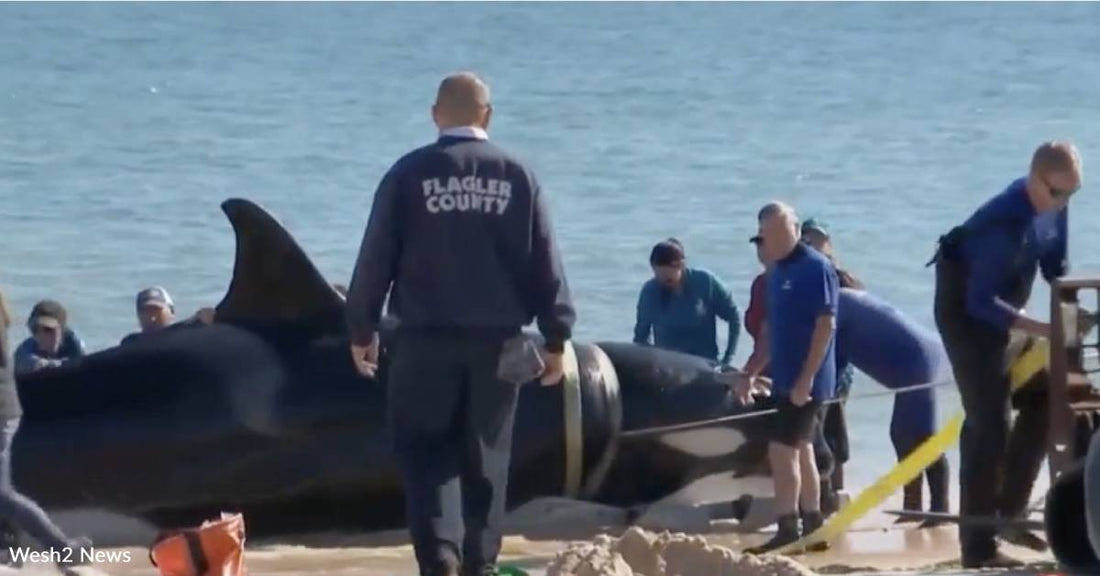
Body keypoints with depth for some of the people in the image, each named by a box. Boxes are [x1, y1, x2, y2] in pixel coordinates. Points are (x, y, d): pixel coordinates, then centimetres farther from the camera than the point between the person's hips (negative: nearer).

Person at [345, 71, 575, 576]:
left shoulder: (410, 174, -2)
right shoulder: (516, 177, 3)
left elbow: (376, 257, 0)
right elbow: (546, 263, 3)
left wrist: (361, 329, 9)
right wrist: (556, 336, 9)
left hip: (426, 337, -2)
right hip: (497, 339, 2)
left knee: (425, 451, 2)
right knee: (486, 457, 11)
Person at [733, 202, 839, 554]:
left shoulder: (815, 268, -13)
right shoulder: (778, 271, 13)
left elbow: (826, 324, -18)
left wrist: (807, 378, -22)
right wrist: (751, 373, 19)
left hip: (805, 381, -9)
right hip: (785, 379, 9)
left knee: (782, 450, -12)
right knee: (801, 452, 12)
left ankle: (788, 531, -11)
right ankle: (812, 528, 17)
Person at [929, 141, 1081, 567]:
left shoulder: (1052, 206, -6)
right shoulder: (1007, 222, -32)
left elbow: (1054, 266, 7)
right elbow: (981, 302, -33)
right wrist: (1041, 330, -37)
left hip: (999, 310, 9)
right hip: (965, 310, -9)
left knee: (1042, 398, 7)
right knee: (988, 422, -13)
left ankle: (1008, 510, 16)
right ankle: (978, 544, -12)